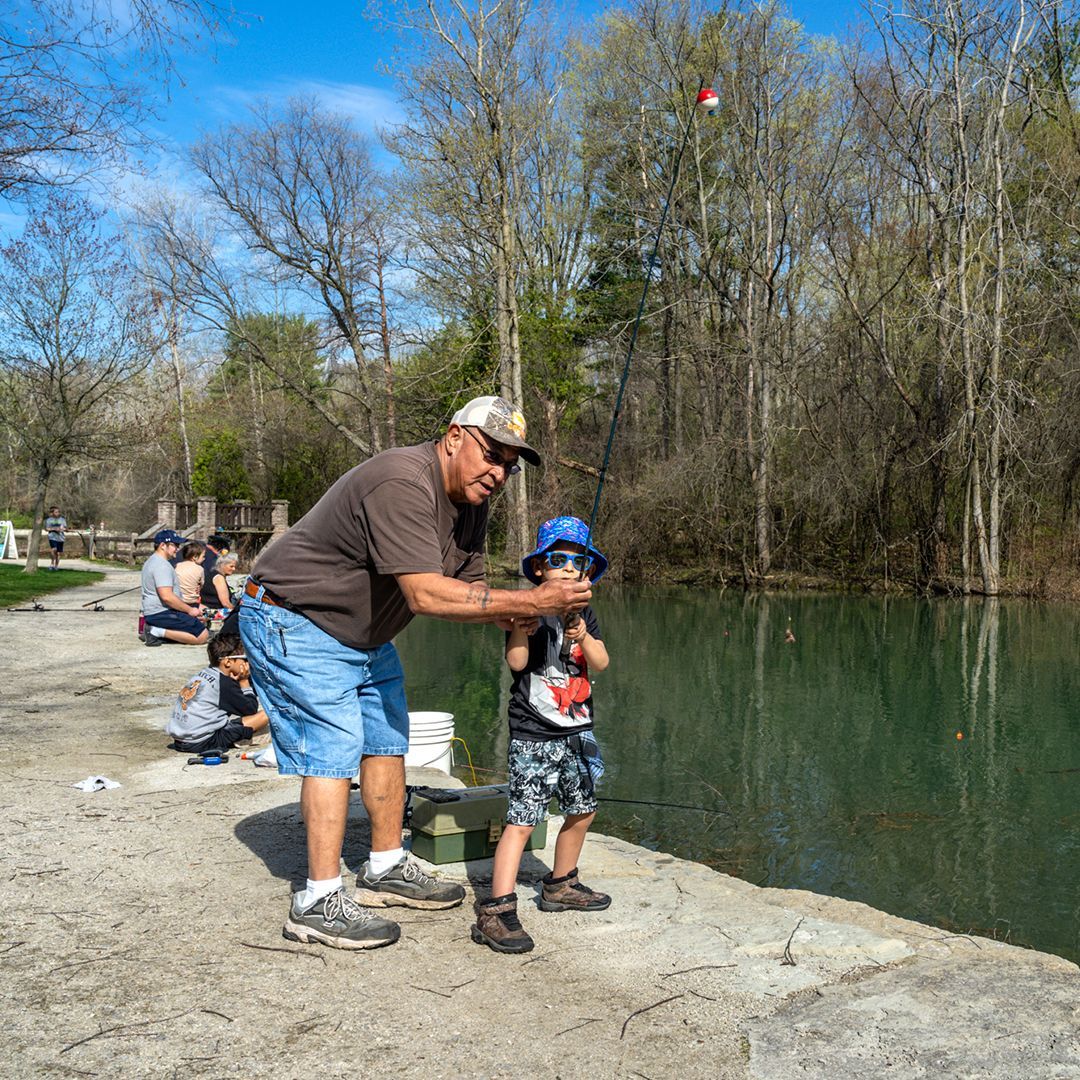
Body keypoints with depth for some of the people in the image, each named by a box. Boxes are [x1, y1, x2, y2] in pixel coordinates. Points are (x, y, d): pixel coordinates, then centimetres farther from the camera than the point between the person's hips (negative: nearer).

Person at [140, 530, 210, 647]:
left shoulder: (152, 561, 18)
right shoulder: (162, 565, -17)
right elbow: (167, 597, -26)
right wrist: (189, 610, -15)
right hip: (161, 614, -11)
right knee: (202, 636, -15)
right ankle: (158, 632, -14)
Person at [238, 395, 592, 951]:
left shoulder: (470, 504, 1)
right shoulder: (402, 484, -31)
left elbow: (467, 587, 0)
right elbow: (425, 594, -38)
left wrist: (502, 615, -23)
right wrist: (528, 601, -40)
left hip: (364, 635, 10)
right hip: (295, 621, -10)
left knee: (387, 740, 13)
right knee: (335, 750, -13)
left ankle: (386, 870, 26)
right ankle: (318, 902, -5)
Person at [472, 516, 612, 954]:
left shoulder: (584, 614, 10)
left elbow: (601, 663, -2)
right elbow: (516, 662, -19)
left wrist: (583, 636, -19)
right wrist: (520, 626, -33)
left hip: (576, 732, 7)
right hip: (533, 735, -7)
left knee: (582, 811, 17)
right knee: (521, 819, -12)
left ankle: (560, 885, 37)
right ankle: (497, 911, -12)